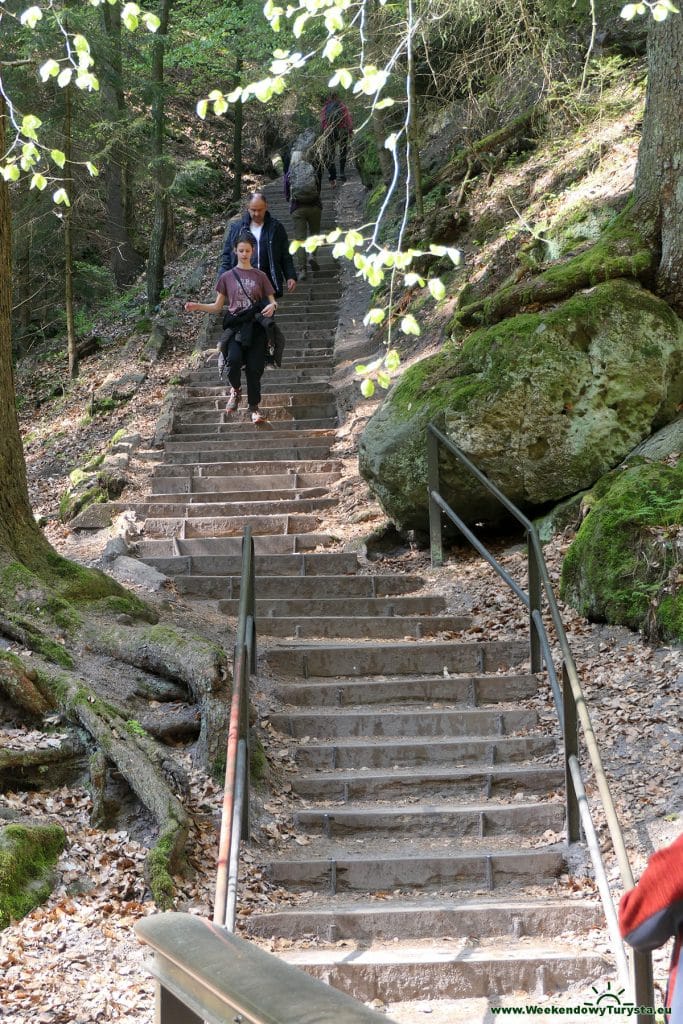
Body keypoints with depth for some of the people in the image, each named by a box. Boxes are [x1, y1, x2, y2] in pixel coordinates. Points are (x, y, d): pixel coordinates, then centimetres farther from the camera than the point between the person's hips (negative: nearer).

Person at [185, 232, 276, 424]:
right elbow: (217, 306, 12)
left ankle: (254, 407, 7)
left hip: (255, 327, 1)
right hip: (235, 326, -1)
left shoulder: (260, 276, 10)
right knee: (233, 360, -25)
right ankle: (235, 390, 5)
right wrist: (197, 306, -3)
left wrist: (272, 306, -12)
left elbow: (272, 301, 12)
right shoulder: (227, 277, 9)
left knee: (254, 368, -7)